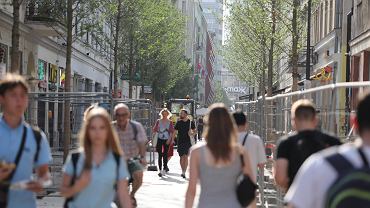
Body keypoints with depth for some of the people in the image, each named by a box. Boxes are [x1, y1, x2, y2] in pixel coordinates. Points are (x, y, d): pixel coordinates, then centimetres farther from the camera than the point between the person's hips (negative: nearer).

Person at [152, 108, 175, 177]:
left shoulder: (170, 122, 3)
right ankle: (160, 170, -3)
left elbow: (172, 132, -1)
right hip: (159, 139, 0)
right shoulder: (158, 121, 6)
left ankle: (164, 169, 9)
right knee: (160, 155, -3)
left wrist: (169, 139, -10)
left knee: (165, 154, 2)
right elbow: (154, 130, 8)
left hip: (167, 140, 0)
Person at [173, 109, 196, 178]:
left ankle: (184, 172, -11)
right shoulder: (178, 122, 4)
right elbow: (175, 132, 6)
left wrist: (192, 134, -11)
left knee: (185, 157, -10)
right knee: (181, 157, 6)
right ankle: (183, 171, 22)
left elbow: (194, 130, 11)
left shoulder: (190, 122, 1)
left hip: (187, 141, -2)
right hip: (180, 142, 2)